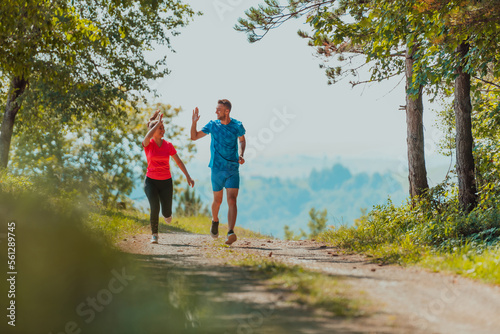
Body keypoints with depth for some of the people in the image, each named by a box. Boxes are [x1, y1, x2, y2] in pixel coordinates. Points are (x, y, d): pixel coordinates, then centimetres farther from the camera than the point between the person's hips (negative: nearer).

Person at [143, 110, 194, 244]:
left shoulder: (168, 145, 1)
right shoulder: (147, 144, -7)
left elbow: (179, 162, 7)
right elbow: (148, 137, -32)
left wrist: (188, 177, 1)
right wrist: (158, 121, -23)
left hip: (166, 182, 2)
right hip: (151, 181, -2)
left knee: (167, 213, 2)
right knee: (154, 208, -18)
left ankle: (167, 214, 41)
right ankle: (154, 234, 2)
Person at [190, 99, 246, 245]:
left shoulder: (237, 126, -2)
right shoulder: (212, 125, -1)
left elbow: (242, 140, 17)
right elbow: (194, 137, 6)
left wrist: (241, 155, 1)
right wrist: (194, 122, -10)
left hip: (233, 169, -1)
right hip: (217, 168, 1)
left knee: (232, 200, -15)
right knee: (218, 200, 12)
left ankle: (230, 233, -24)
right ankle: (215, 221, 43)